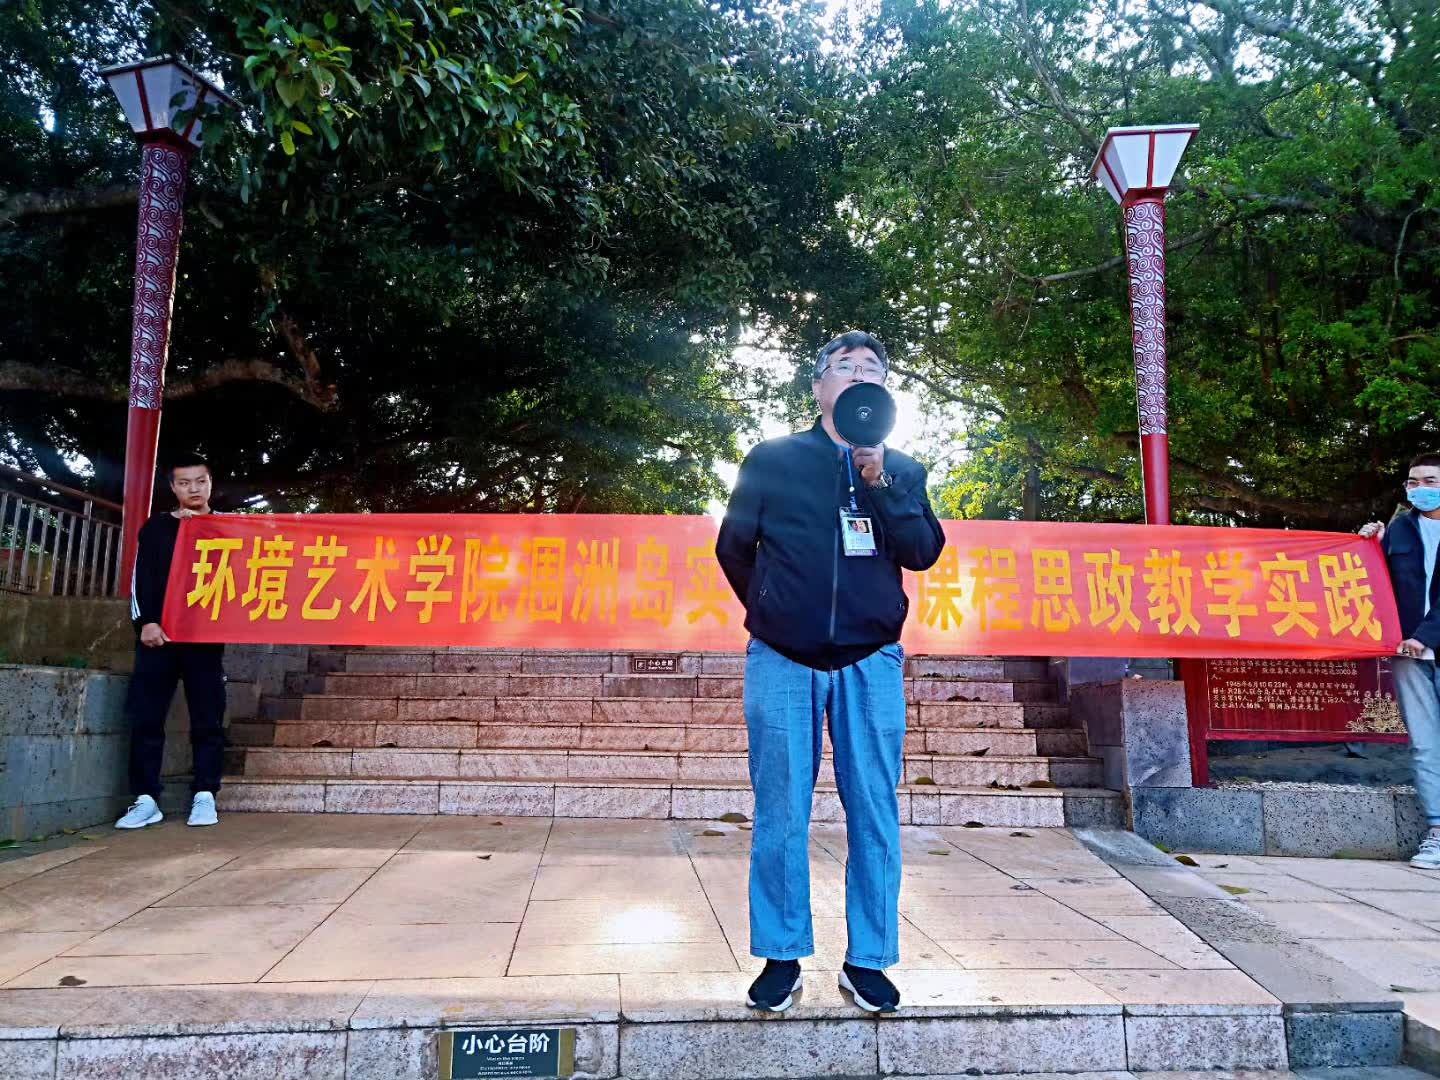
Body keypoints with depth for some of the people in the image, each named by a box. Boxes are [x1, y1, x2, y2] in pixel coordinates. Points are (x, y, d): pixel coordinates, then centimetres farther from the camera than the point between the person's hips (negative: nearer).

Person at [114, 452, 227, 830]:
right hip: (158, 633, 1)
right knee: (146, 717, -3)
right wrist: (145, 621, -7)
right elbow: (142, 577, 5)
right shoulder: (157, 526, 13)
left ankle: (204, 795, 5)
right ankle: (145, 798, 2)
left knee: (208, 719, -1)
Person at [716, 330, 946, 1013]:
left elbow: (924, 553, -2)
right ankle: (781, 958, 13)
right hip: (782, 662, -1)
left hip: (870, 664, 2)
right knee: (780, 815, 2)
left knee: (874, 815, 2)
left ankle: (867, 961, 14)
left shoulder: (902, 473, 12)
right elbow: (733, 547, 11)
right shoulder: (772, 460, 6)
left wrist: (881, 483, -11)